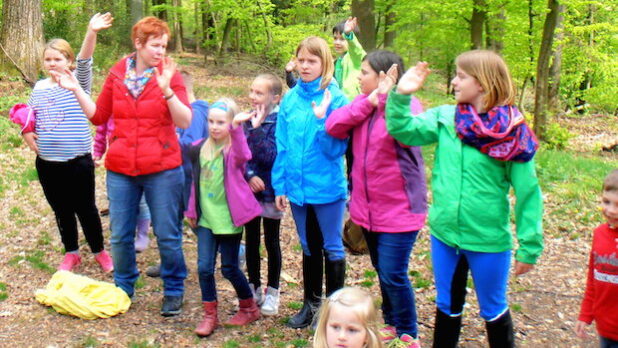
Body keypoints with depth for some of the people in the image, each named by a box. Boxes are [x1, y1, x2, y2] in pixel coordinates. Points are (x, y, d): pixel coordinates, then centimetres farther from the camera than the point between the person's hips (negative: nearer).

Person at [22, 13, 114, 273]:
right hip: (46, 162, 5)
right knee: (61, 210, 16)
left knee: (86, 208, 8)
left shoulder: (78, 82, -7)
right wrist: (27, 133, -1)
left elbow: (84, 62, -26)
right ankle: (71, 253, 33)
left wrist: (91, 32, -43)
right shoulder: (39, 87, 6)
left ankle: (99, 252, 26)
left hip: (78, 161, -4)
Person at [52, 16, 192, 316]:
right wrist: (76, 90, 1)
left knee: (168, 236, 6)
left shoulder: (169, 74, -5)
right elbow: (98, 116, 12)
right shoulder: (117, 73, 4)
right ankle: (123, 288, 33)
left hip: (162, 170, -3)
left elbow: (185, 121, -15)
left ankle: (173, 291, 25)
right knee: (120, 237, 12)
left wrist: (166, 89, -27)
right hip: (120, 170, 3)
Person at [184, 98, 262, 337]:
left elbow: (243, 156, -37)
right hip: (206, 218, 5)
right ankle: (210, 315, 18)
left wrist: (236, 127, -51)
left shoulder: (233, 149, -11)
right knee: (204, 267, 0)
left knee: (229, 268, 7)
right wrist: (191, 210, 18)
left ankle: (249, 308, 30)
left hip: (229, 218, -4)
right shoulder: (200, 148, 5)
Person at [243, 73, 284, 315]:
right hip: (249, 189, 5)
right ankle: (254, 288, 28)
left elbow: (269, 156, -20)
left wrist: (256, 129, -23)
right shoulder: (248, 120, 5)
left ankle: (272, 293, 21)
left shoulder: (279, 123, -12)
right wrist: (249, 175, -15)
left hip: (270, 190, -5)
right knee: (251, 240, 14)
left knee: (271, 241, 8)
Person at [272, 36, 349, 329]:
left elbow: (337, 148, -14)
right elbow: (282, 146, 5)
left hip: (327, 187, -4)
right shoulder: (290, 99, 2)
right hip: (297, 187, 4)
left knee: (331, 248, 10)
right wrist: (280, 185, 3)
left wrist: (321, 120, -26)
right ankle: (311, 303, 35)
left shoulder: (335, 98, -10)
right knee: (309, 247, 19)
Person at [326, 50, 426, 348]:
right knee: (383, 272, 19)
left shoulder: (407, 104, -13)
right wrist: (368, 101, -16)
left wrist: (387, 96, -30)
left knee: (393, 275, -3)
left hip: (398, 209, -7)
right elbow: (333, 126, -9)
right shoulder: (363, 104, 6)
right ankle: (391, 323, 37)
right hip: (367, 208, 7)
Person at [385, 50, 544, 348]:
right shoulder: (445, 118, -2)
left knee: (493, 311, 17)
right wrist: (401, 95, -22)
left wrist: (529, 246, -9)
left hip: (488, 242, -3)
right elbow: (402, 130, -8)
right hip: (444, 235, 4)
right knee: (447, 307, 21)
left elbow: (528, 192, -10)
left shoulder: (511, 133, -13)